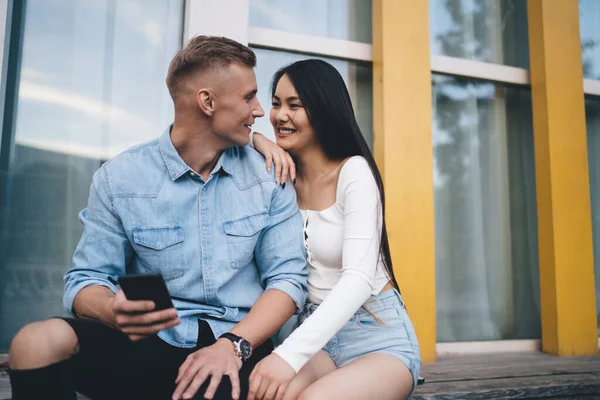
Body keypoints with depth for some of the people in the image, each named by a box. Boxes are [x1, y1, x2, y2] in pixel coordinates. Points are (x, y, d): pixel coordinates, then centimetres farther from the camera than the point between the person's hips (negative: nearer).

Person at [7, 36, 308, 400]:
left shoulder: (271, 174, 3)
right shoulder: (119, 178, 0)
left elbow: (289, 277, 0)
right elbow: (86, 279, 1)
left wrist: (234, 344, -17)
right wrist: (115, 311, -24)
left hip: (241, 344, -1)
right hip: (150, 342, 1)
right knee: (37, 343, -23)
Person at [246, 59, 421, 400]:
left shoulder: (354, 172, -15)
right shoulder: (282, 173, 2)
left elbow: (359, 278, -26)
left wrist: (290, 353, -38)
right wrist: (258, 140, -12)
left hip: (378, 336, -3)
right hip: (317, 332, 3)